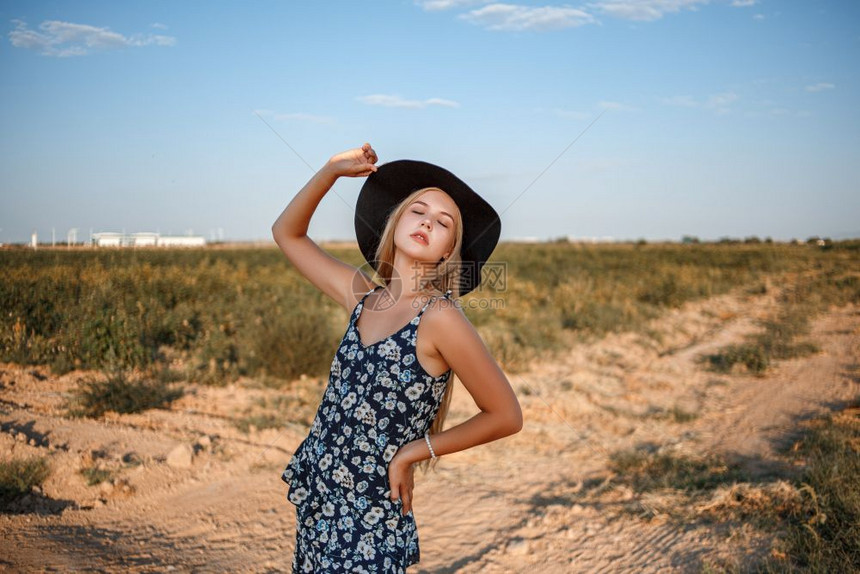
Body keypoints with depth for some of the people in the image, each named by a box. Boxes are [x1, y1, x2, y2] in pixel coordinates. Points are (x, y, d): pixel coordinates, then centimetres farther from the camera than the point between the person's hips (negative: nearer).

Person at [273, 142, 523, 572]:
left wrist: (412, 452, -9)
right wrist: (332, 170, 1)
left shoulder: (440, 318, -16)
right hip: (315, 501, 6)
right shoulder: (361, 297, 2)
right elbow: (287, 234, 13)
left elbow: (506, 416, -12)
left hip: (368, 521, -6)